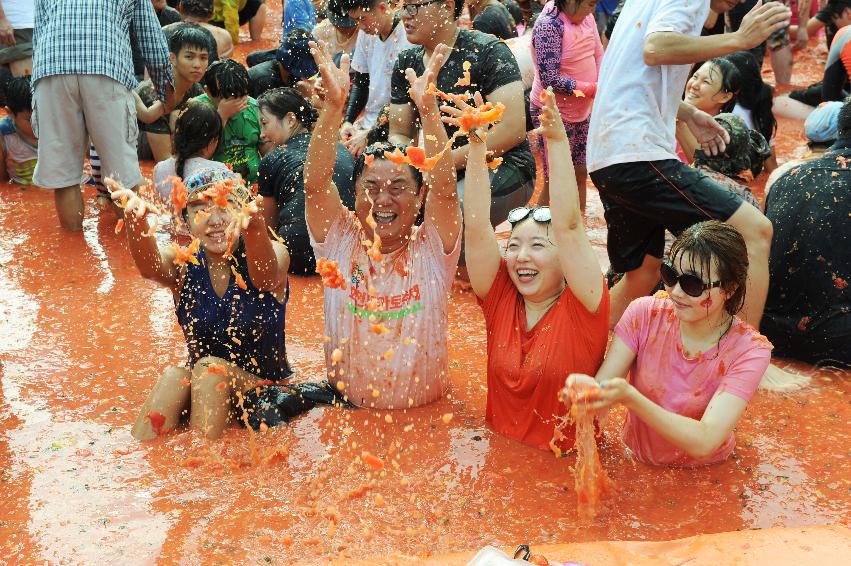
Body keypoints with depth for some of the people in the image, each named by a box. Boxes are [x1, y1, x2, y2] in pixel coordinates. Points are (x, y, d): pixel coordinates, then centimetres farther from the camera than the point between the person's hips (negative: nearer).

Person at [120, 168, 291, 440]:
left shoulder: (274, 256, -14)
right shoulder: (183, 265, -7)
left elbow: (265, 275, -40)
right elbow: (151, 267, -31)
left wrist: (254, 226, -63)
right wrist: (136, 221, -54)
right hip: (202, 392, 2)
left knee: (211, 367, -27)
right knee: (174, 377, -27)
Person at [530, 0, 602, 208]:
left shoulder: (586, 17, -1)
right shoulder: (549, 24, -22)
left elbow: (598, 55, 7)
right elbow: (550, 79, -25)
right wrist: (593, 89, -21)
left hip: (582, 111, 7)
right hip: (554, 113, -7)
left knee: (581, 173, 15)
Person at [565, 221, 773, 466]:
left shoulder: (749, 351, -17)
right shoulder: (645, 314, -11)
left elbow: (704, 443, -28)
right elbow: (603, 387, -15)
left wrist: (630, 397, -42)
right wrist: (586, 387, -40)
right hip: (634, 461, 1)